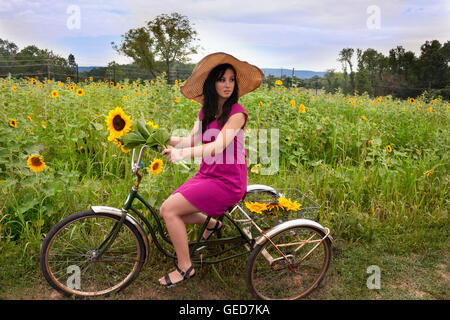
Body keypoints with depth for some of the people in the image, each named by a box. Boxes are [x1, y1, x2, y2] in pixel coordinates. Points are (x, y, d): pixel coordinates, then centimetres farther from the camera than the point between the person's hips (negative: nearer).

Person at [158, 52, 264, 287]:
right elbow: (191, 140, 3)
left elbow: (218, 146, -26)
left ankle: (184, 267, 3)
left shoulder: (236, 112, -13)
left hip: (227, 182, -7)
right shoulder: (205, 111, 11)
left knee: (169, 209, -16)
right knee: (166, 210, 1)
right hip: (206, 175, 8)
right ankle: (212, 223, 24)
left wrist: (183, 153, -40)